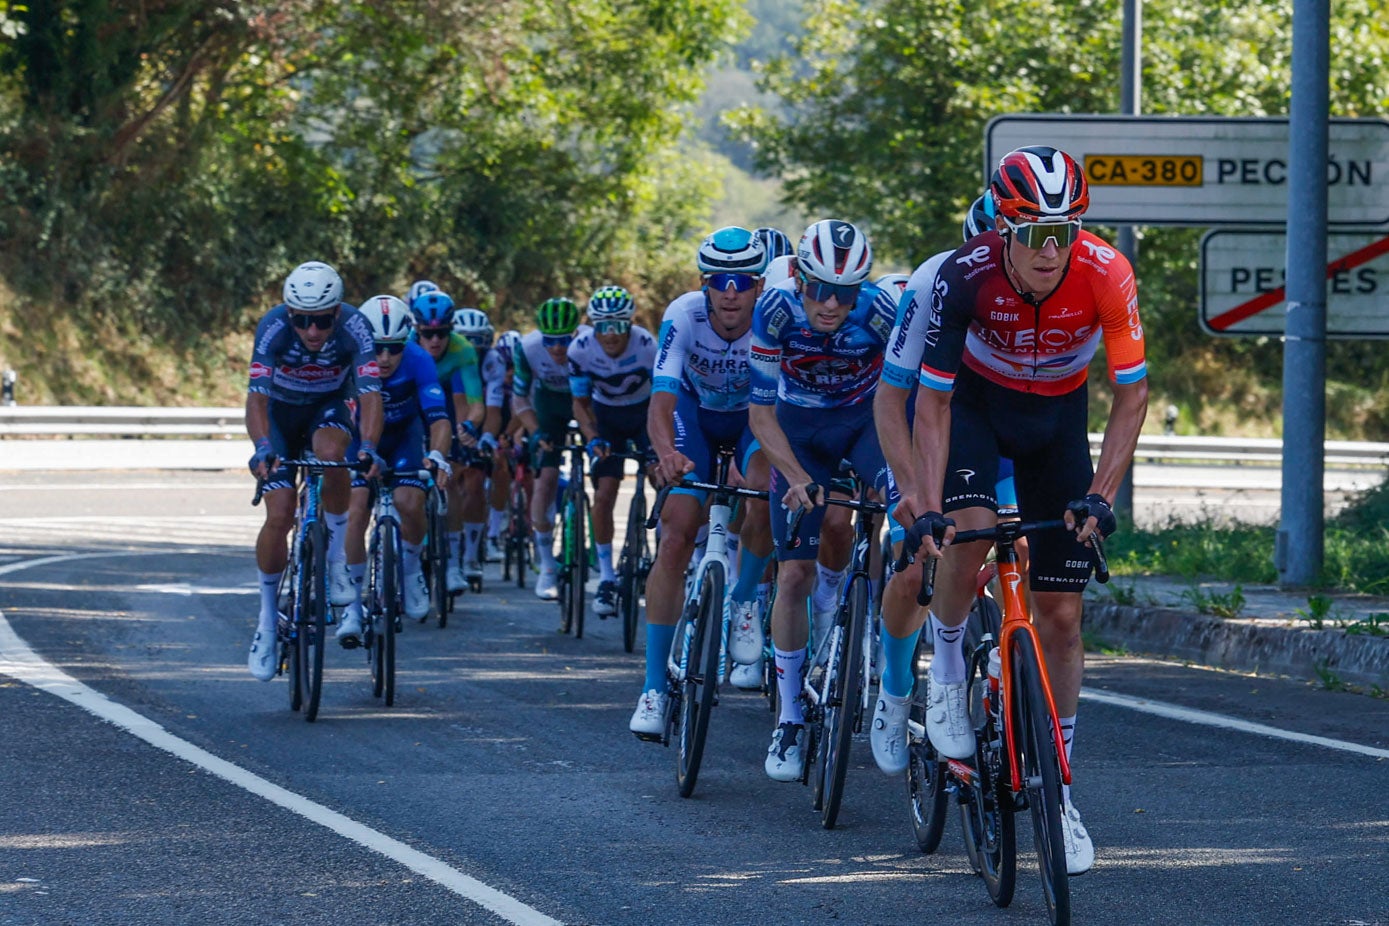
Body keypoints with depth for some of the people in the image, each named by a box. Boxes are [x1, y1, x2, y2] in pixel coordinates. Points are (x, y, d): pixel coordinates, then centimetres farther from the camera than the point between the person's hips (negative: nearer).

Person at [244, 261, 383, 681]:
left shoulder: (355, 328, -30)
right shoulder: (273, 327, -31)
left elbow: (370, 394, -38)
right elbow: (256, 395, -39)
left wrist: (368, 447, -55)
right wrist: (262, 447, -56)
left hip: (329, 408, 0)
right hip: (281, 413, 0)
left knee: (331, 453, -35)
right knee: (279, 515, -14)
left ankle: (337, 559, -15)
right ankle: (268, 618, 4)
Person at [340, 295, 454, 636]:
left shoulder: (418, 360, -30)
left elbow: (438, 416, -36)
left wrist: (437, 456, -55)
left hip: (404, 434, 0)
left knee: (410, 504, -22)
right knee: (355, 510, -19)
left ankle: (411, 570, 8)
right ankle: (353, 604, -9)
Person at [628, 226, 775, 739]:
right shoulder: (683, 317, -29)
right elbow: (662, 400, -37)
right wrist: (666, 452, -58)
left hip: (755, 416, 0)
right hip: (696, 413, 0)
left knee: (766, 493, -33)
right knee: (676, 537, -14)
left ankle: (745, 598, -4)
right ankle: (654, 687, -8)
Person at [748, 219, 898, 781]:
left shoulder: (881, 313, -29)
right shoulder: (776, 313, -26)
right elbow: (761, 415, -19)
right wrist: (798, 477, -32)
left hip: (867, 417, -1)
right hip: (801, 426, 1)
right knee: (795, 573, -7)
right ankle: (789, 718, 6)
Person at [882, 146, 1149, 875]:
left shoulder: (1105, 274, -30)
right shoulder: (965, 276, -31)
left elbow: (1132, 392, -22)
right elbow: (932, 400, -25)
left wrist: (1100, 495, -31)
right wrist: (927, 505, -34)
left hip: (1057, 417, 1)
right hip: (977, 402, -1)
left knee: (1060, 616, -1)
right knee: (968, 533, -32)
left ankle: (1057, 792, 11)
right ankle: (948, 665, -1)